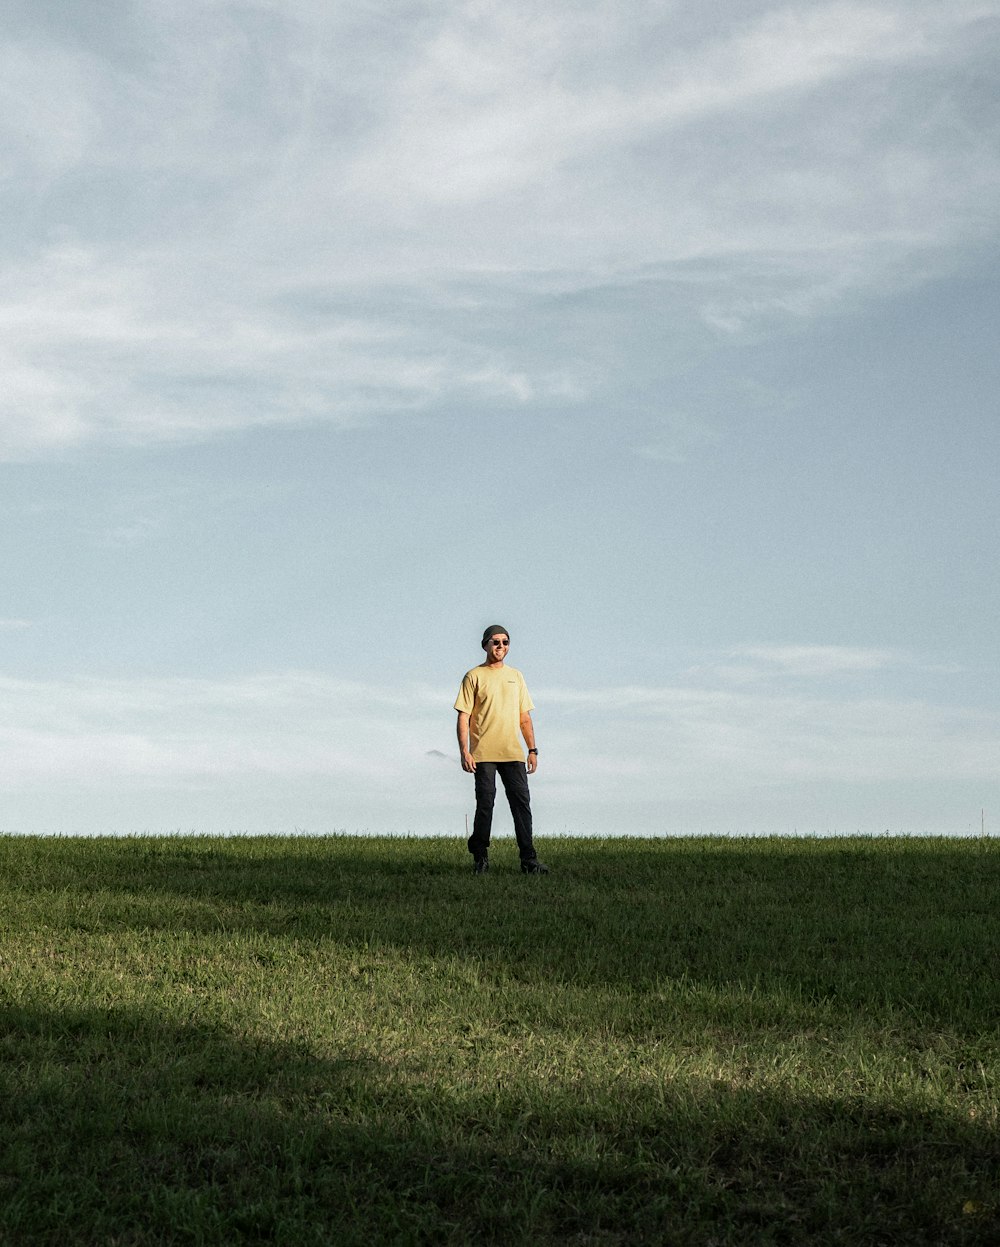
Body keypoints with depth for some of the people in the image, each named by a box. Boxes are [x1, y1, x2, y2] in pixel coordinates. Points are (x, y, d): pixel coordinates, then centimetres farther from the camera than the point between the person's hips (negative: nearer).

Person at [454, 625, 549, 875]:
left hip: (513, 753, 4)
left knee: (521, 803, -4)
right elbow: (464, 716, -2)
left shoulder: (515, 676, 17)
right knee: (485, 805, -4)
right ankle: (480, 858, 7)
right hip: (483, 753, -4)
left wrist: (532, 750, 11)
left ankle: (528, 860, -5)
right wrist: (464, 751, -12)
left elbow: (525, 717, 19)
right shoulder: (474, 676, 3)